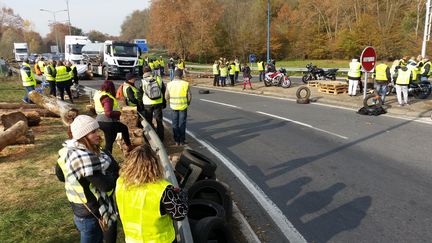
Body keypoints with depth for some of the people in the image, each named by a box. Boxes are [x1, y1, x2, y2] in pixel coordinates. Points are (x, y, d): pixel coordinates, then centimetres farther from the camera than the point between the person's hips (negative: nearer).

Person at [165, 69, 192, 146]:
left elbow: (166, 97, -2)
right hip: (183, 106, -1)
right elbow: (189, 96, -7)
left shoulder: (169, 84, -7)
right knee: (182, 124, 10)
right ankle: (182, 141, 15)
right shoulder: (185, 84, -12)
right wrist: (188, 103, 12)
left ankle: (177, 141, 18)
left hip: (173, 107, 1)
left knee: (175, 124, 13)